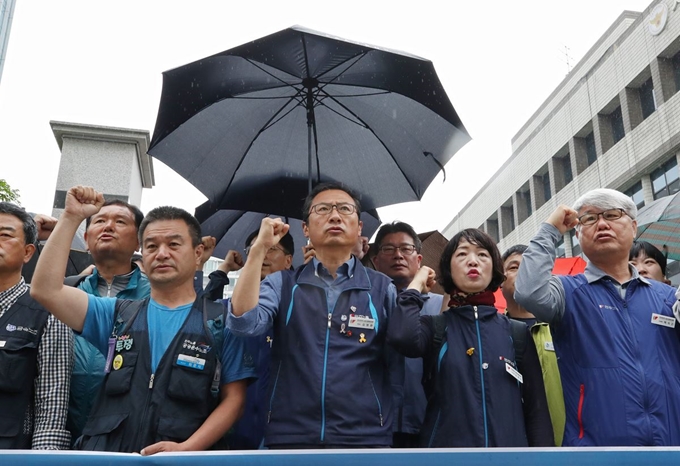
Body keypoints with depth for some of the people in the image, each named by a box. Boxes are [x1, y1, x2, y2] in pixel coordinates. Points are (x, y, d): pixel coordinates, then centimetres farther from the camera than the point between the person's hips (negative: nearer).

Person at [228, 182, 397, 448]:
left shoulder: (383, 289, 3)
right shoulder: (282, 283, 5)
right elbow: (243, 323, -13)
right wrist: (260, 248, -13)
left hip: (365, 437, 0)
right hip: (289, 435, 1)